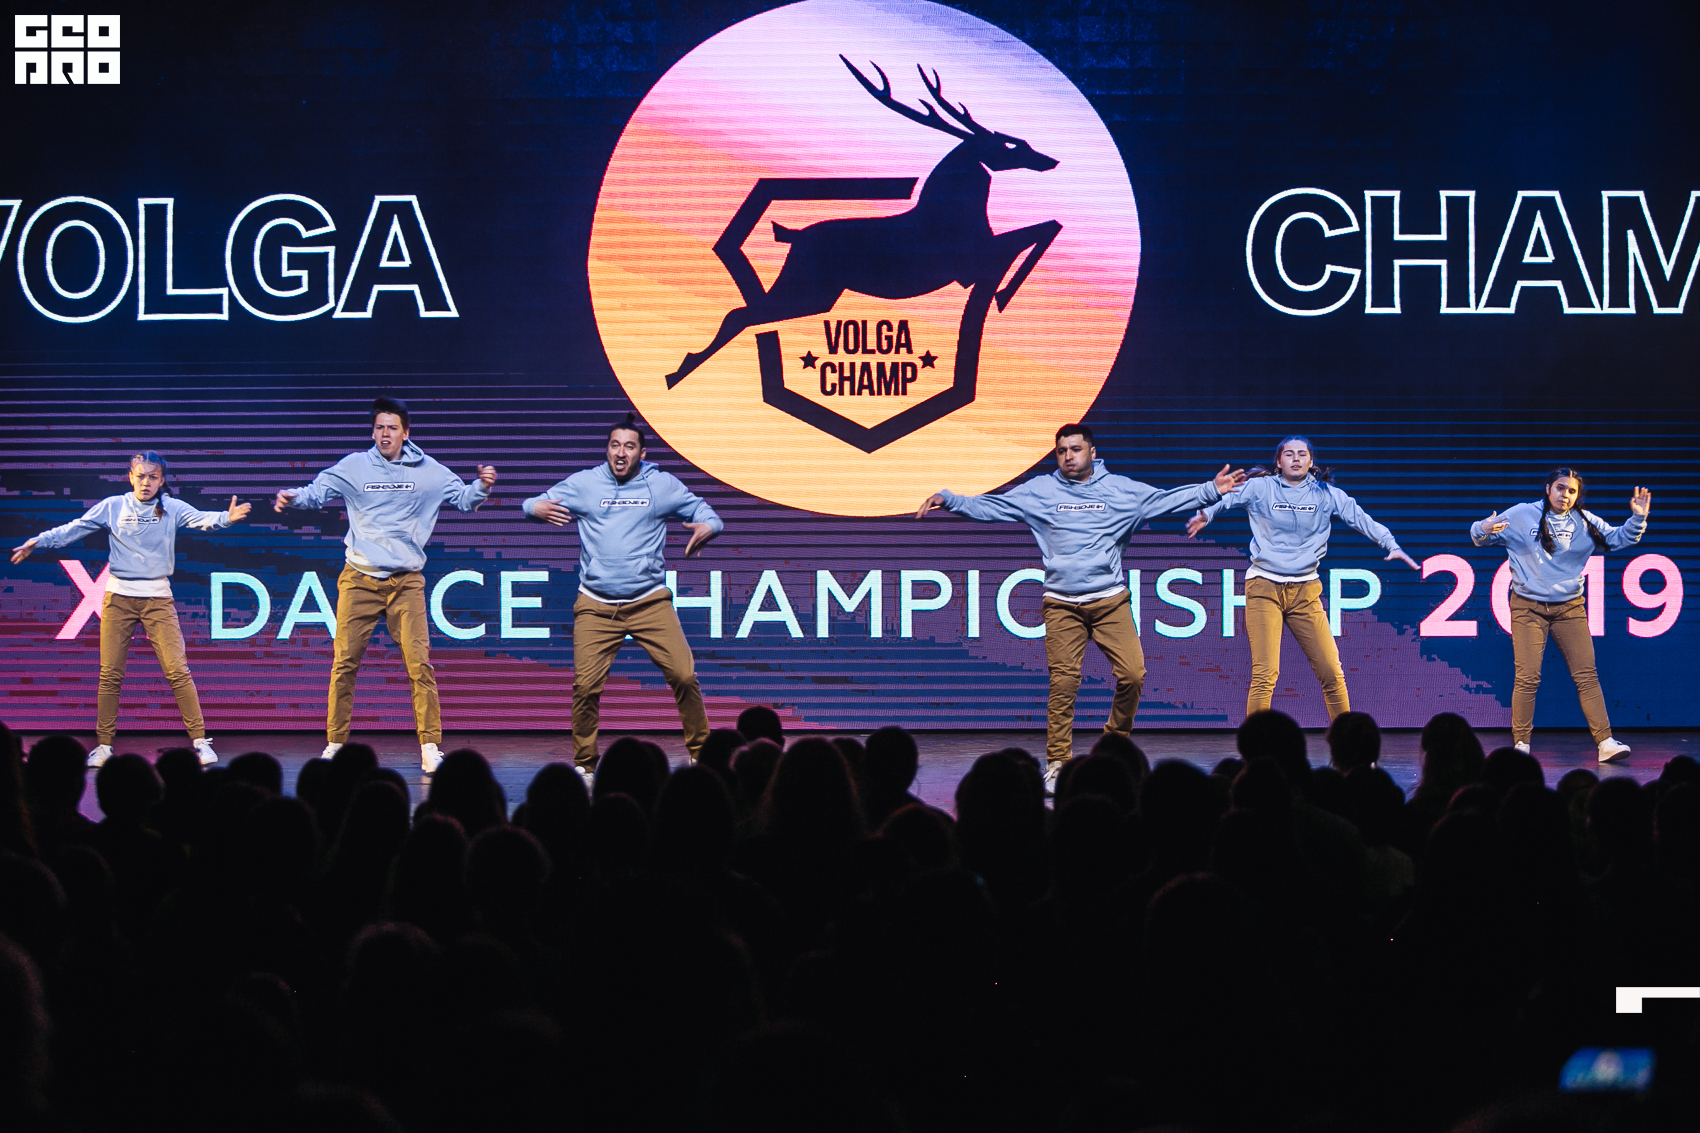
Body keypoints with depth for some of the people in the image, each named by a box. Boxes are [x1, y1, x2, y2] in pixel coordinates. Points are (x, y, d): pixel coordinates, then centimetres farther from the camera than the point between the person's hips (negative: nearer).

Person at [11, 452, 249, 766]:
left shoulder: (172, 508, 1)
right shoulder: (112, 507, 4)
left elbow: (200, 519, -15)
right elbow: (75, 528, 3)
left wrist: (225, 518, -35)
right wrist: (38, 541, -7)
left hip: (157, 598, -1)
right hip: (118, 597, 1)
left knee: (177, 671, -7)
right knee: (110, 674, 3)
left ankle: (200, 741, -2)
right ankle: (104, 745, 12)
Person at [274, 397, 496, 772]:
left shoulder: (428, 471, 6)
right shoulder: (354, 467, 4)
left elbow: (462, 497, 9)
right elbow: (318, 490, 1)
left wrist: (482, 487, -12)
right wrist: (294, 497, -20)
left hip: (406, 581, 0)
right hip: (359, 581, 0)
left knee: (419, 663, -8)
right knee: (344, 663, 0)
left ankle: (430, 745, -2)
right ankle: (335, 743, 11)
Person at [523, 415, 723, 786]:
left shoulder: (663, 485, 7)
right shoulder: (583, 484, 7)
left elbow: (704, 513, 15)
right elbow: (534, 504, 12)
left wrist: (706, 528, -10)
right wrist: (538, 509, -14)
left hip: (650, 602, 0)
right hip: (595, 607, 0)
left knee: (684, 675, -10)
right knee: (586, 685, -8)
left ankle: (700, 752, 7)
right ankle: (584, 763, 8)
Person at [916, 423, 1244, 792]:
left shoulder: (1120, 489, 8)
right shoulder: (1039, 491, 8)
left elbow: (1165, 500, 10)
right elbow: (990, 507, 8)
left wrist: (1211, 490, 3)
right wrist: (949, 500, -1)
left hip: (1110, 600, 1)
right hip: (1061, 605, -1)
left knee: (1133, 674, -10)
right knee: (1063, 684, -7)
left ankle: (1115, 744, 14)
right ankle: (1057, 764, 0)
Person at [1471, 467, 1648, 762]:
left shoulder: (1586, 523, 6)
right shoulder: (1520, 516, -2)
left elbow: (1619, 539, 11)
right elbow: (1480, 536, 2)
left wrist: (1637, 520, -7)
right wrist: (1483, 530, -22)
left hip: (1570, 608, 2)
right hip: (1528, 607, -2)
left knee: (1586, 675, -2)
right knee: (1527, 678, -5)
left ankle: (1605, 742, -4)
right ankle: (1521, 744, 6)